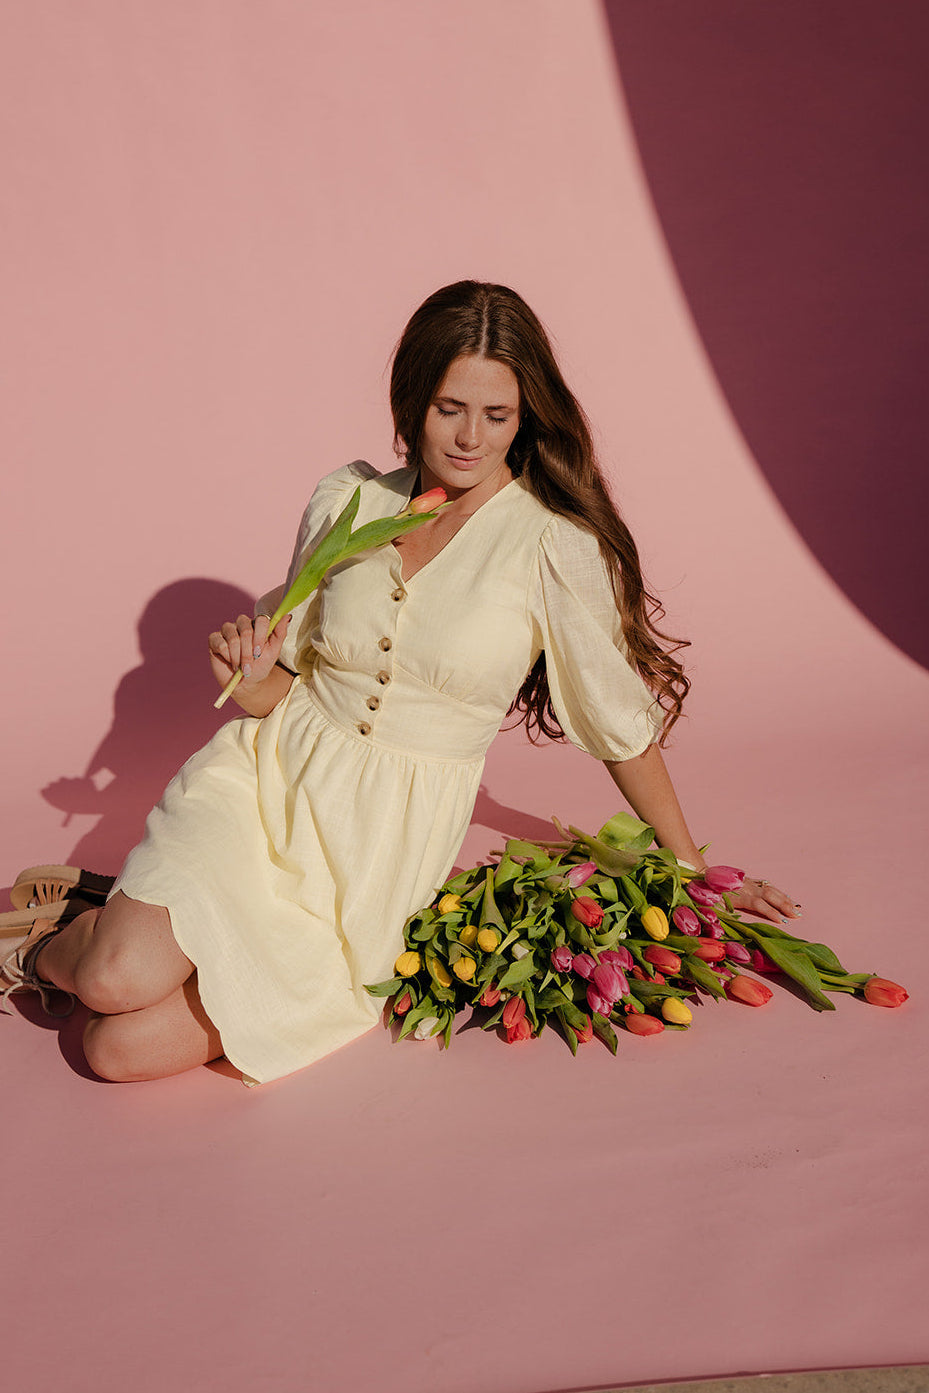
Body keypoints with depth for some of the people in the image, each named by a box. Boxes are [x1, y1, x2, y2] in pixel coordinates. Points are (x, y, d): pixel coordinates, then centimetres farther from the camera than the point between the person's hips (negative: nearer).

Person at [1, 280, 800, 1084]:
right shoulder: (346, 502, 2)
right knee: (121, 983, -21)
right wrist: (253, 678, -14)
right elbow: (286, 686, 10)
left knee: (128, 1051, -17)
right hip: (268, 775, 3)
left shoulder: (555, 546, -9)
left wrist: (693, 868, 9)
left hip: (388, 843, -2)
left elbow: (623, 722, 1)